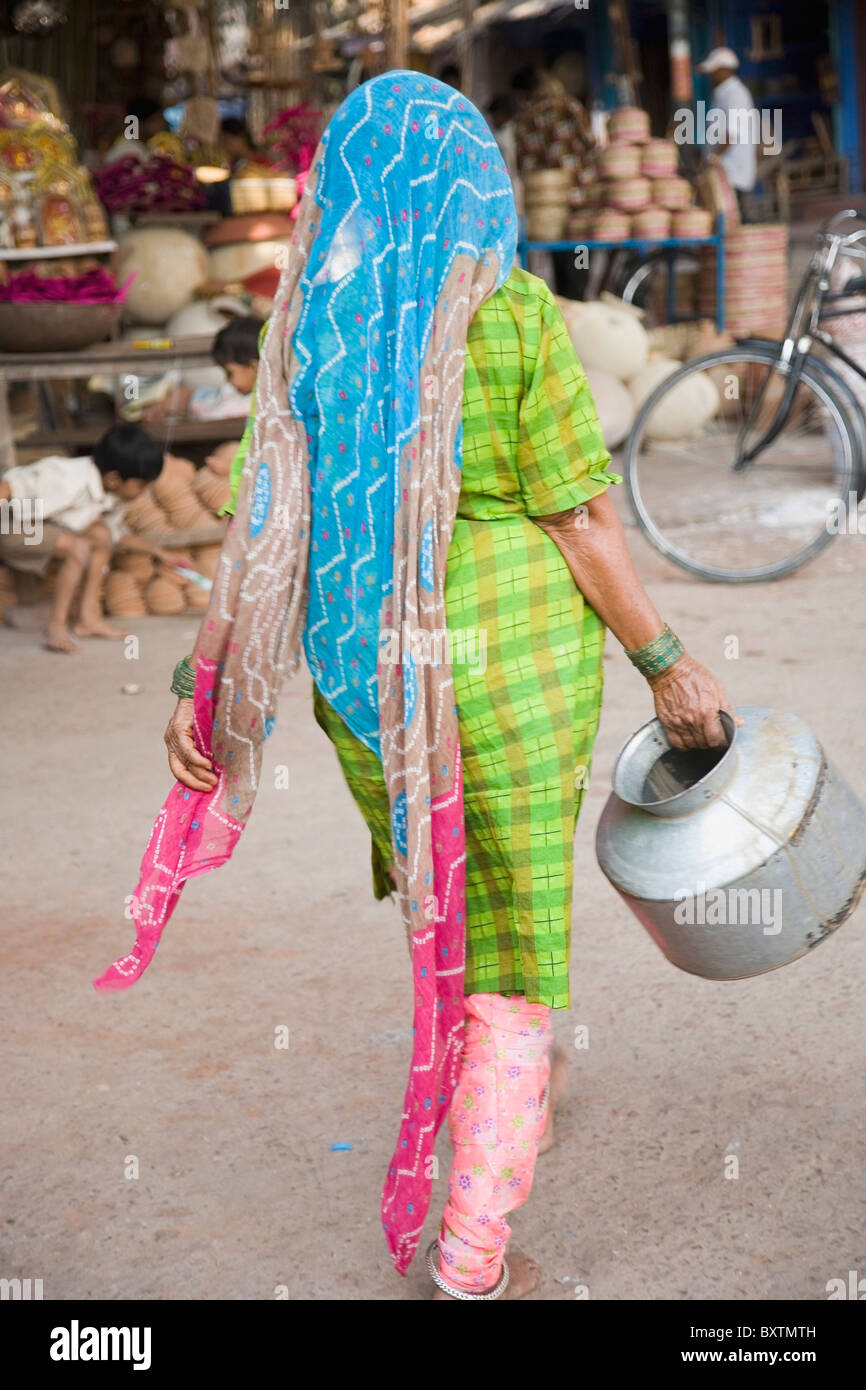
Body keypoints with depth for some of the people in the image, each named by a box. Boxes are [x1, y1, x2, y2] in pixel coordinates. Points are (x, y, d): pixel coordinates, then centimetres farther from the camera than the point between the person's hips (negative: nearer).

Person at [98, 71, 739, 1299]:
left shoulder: (312, 323, 0)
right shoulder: (512, 312, -12)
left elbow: (267, 517, -3)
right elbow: (580, 520, -13)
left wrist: (204, 677, 0)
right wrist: (666, 666, -5)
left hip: (362, 662, 4)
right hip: (512, 660, -4)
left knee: (423, 886, 27)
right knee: (512, 929, 7)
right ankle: (471, 1258, 11)